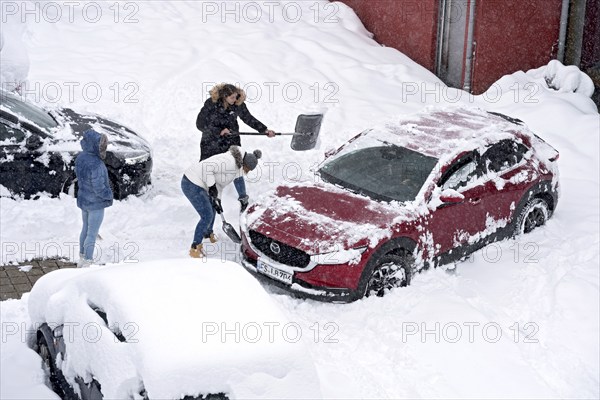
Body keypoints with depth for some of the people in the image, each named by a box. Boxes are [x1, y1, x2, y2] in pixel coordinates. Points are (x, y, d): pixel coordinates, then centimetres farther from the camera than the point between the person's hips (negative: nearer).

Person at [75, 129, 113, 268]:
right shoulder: (96, 165, -31)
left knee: (85, 229, 24)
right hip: (96, 204, -8)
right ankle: (87, 264, 19)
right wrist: (109, 195, -7)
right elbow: (99, 189, -26)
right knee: (92, 234, 7)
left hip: (83, 200, 8)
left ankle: (82, 259, 39)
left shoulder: (80, 158, -7)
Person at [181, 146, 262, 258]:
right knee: (207, 216, -8)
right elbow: (207, 167, -30)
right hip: (192, 185, -11)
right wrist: (212, 186, -25)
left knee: (212, 207, 28)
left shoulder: (235, 165, 10)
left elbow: (219, 182, 18)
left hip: (197, 183, 11)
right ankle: (194, 249, 0)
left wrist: (217, 199, 12)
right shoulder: (229, 162, -23)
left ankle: (208, 234, 51)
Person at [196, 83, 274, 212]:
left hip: (231, 142, 1)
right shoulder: (210, 104, -23)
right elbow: (200, 124, -19)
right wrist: (219, 131, -26)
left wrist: (265, 130, -2)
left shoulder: (238, 104, -13)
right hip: (211, 142, -1)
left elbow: (249, 119, 2)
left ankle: (243, 198, 20)